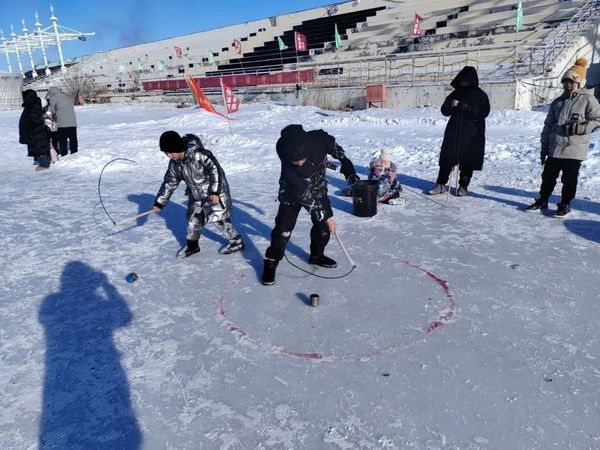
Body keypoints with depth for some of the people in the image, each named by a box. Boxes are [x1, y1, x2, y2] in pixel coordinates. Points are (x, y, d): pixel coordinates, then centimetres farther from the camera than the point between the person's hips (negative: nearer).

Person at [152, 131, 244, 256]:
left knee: (220, 219, -3)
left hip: (215, 193, -7)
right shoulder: (174, 164, -4)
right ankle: (192, 245, 32)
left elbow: (215, 169, -26)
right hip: (196, 196, 7)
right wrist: (159, 202, 8)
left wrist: (215, 192, -28)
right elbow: (169, 183, 6)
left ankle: (237, 242, 14)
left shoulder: (199, 154, -28)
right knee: (193, 220, 12)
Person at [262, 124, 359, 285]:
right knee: (284, 227, -10)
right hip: (293, 192, -4)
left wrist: (347, 166, -3)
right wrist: (325, 216, -29)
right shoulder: (287, 167, -37)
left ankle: (316, 255, 27)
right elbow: (305, 195, -32)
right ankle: (271, 262, 5)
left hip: (318, 187, 4)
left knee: (323, 225, 5)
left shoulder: (319, 139, -31)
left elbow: (333, 146, -6)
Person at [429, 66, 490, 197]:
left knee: (468, 161, 1)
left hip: (472, 136, -2)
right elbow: (445, 111, 7)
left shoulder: (480, 95, -1)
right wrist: (451, 105, -15)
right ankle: (441, 184, 5)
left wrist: (465, 106, -23)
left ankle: (463, 186, 12)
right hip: (453, 133, 3)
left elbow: (483, 112, -13)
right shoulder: (455, 93, 9)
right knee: (446, 159, -2)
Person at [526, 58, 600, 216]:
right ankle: (542, 201, 23)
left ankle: (565, 204, 16)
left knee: (569, 179, 2)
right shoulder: (558, 102, 12)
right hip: (555, 148, 5)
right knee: (548, 175, 10)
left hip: (574, 149, -5)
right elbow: (548, 125, 14)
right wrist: (544, 147, 12)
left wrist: (580, 127, -20)